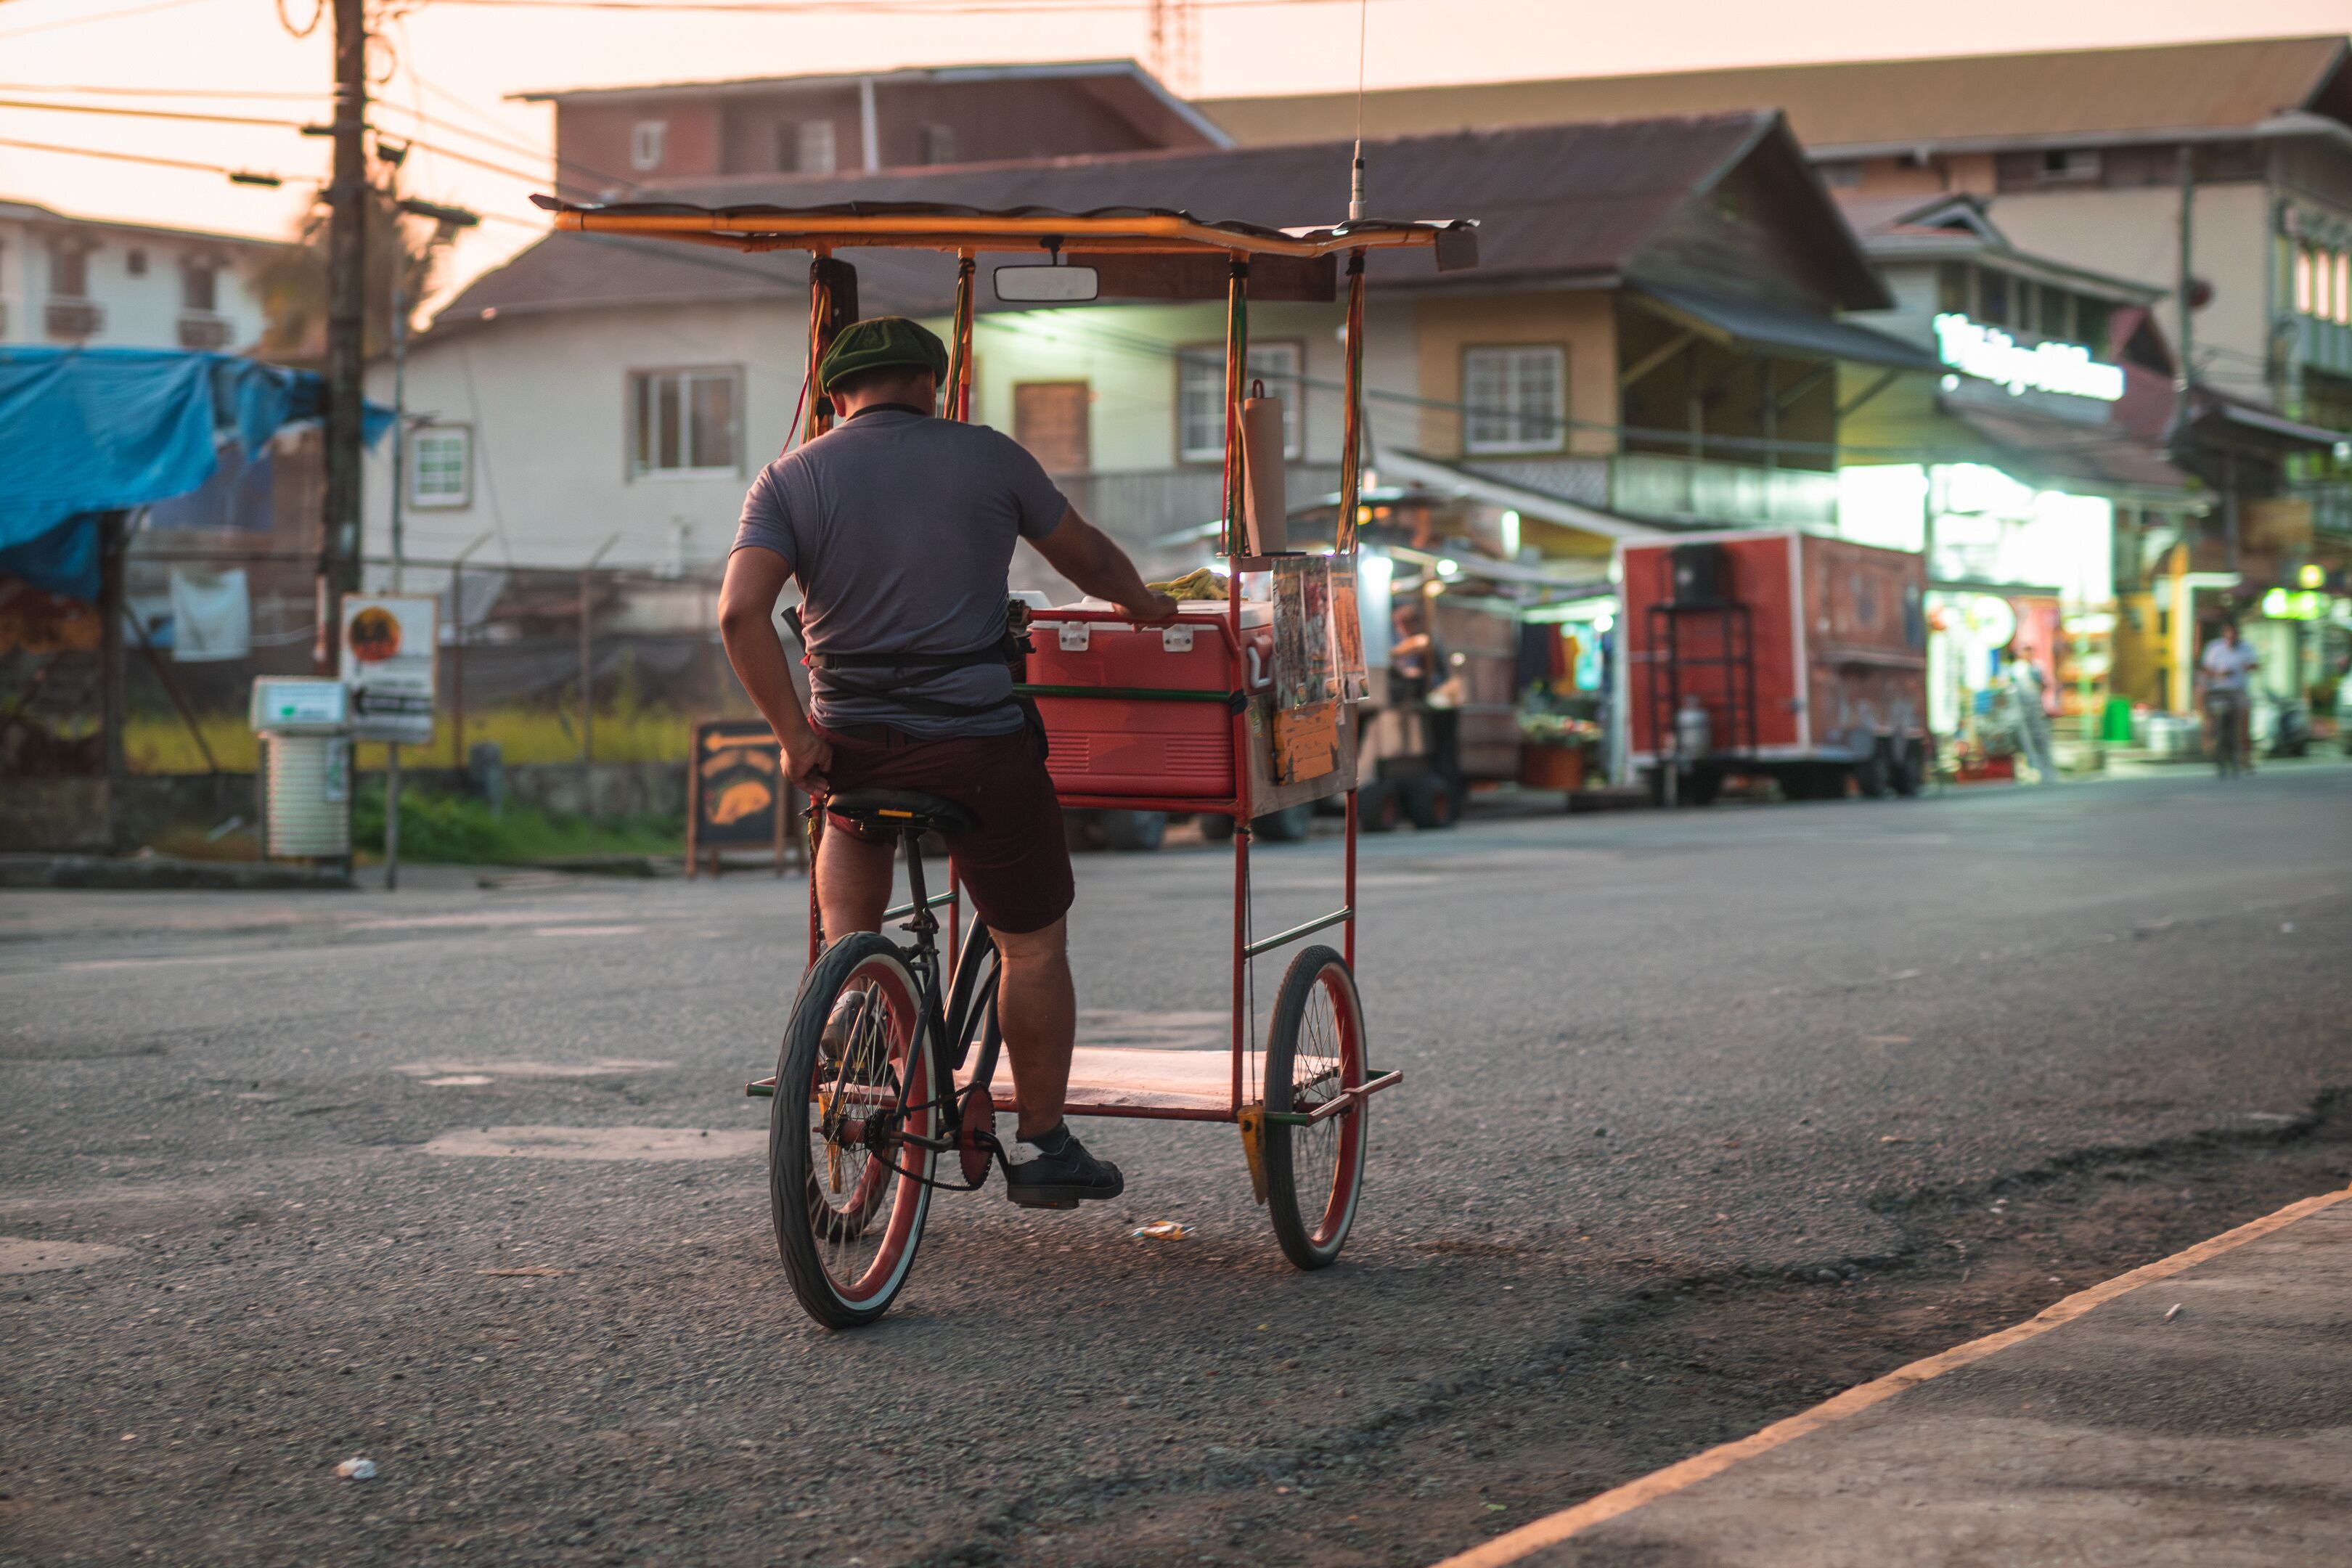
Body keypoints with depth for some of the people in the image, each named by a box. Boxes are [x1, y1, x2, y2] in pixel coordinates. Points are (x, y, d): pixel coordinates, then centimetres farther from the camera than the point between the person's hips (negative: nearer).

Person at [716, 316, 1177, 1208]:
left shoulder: (790, 479, 3)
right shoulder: (986, 458, 4)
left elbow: (740, 613, -11)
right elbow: (1085, 556, 18)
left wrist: (795, 735, -4)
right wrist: (1143, 605, 38)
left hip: (851, 746, 2)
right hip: (977, 745, -2)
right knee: (1033, 944, 13)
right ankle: (1042, 1146, 18)